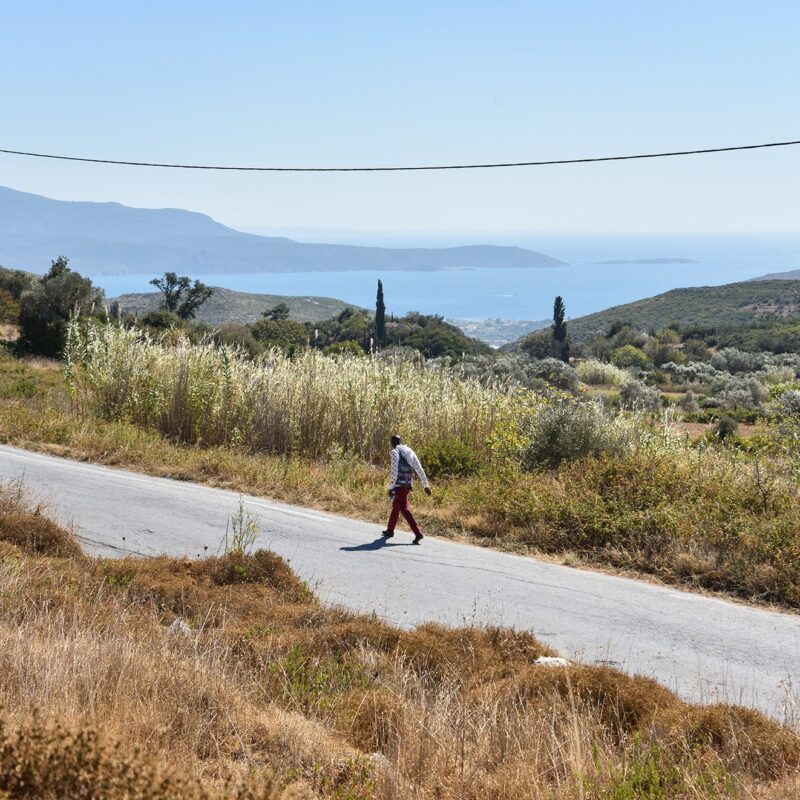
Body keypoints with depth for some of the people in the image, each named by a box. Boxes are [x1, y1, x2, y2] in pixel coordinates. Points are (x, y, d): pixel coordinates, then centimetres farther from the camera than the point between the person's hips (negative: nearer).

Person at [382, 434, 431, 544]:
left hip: (399, 484, -7)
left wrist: (391, 487, -12)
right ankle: (390, 530, 34)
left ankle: (418, 533, -18)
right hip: (408, 484, 7)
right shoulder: (410, 451, 13)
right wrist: (426, 485, 15)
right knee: (396, 506, 22)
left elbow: (394, 472, -15)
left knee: (404, 509, -8)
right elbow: (420, 470, 12)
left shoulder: (395, 452, -7)